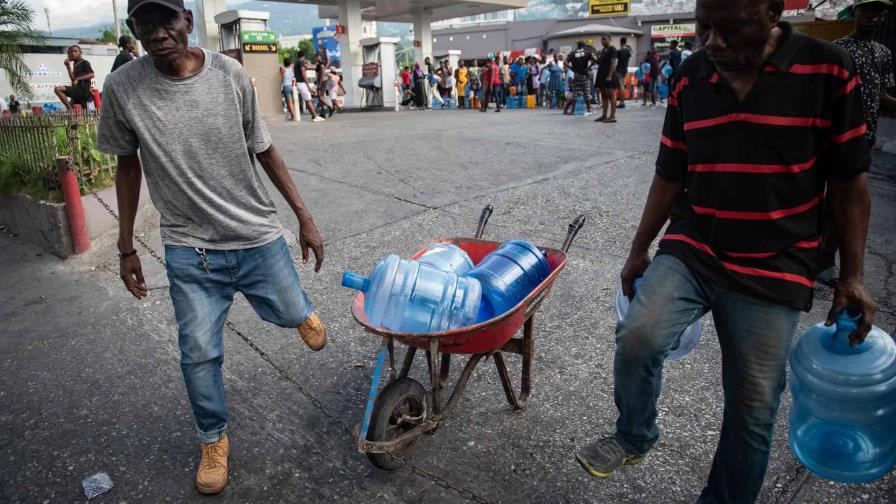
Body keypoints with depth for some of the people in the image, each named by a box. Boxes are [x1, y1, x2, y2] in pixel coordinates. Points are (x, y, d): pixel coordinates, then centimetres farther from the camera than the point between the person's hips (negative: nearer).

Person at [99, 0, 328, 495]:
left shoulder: (230, 74, -10)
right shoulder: (122, 89, -10)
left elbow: (263, 149, 0)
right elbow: (128, 165, 3)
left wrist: (304, 217, -1)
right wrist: (126, 248, 6)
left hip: (258, 235, 1)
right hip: (190, 249, 0)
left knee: (291, 314, 16)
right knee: (199, 354, 3)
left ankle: (302, 311, 56)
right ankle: (214, 440, 30)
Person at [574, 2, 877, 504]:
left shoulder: (828, 69, -6)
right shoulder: (690, 78, 1)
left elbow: (850, 181, -1)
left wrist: (853, 275, -2)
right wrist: (639, 250, 13)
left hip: (774, 269, -1)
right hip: (689, 250, 2)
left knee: (752, 409, 5)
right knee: (637, 338, -21)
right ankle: (634, 437, 10)